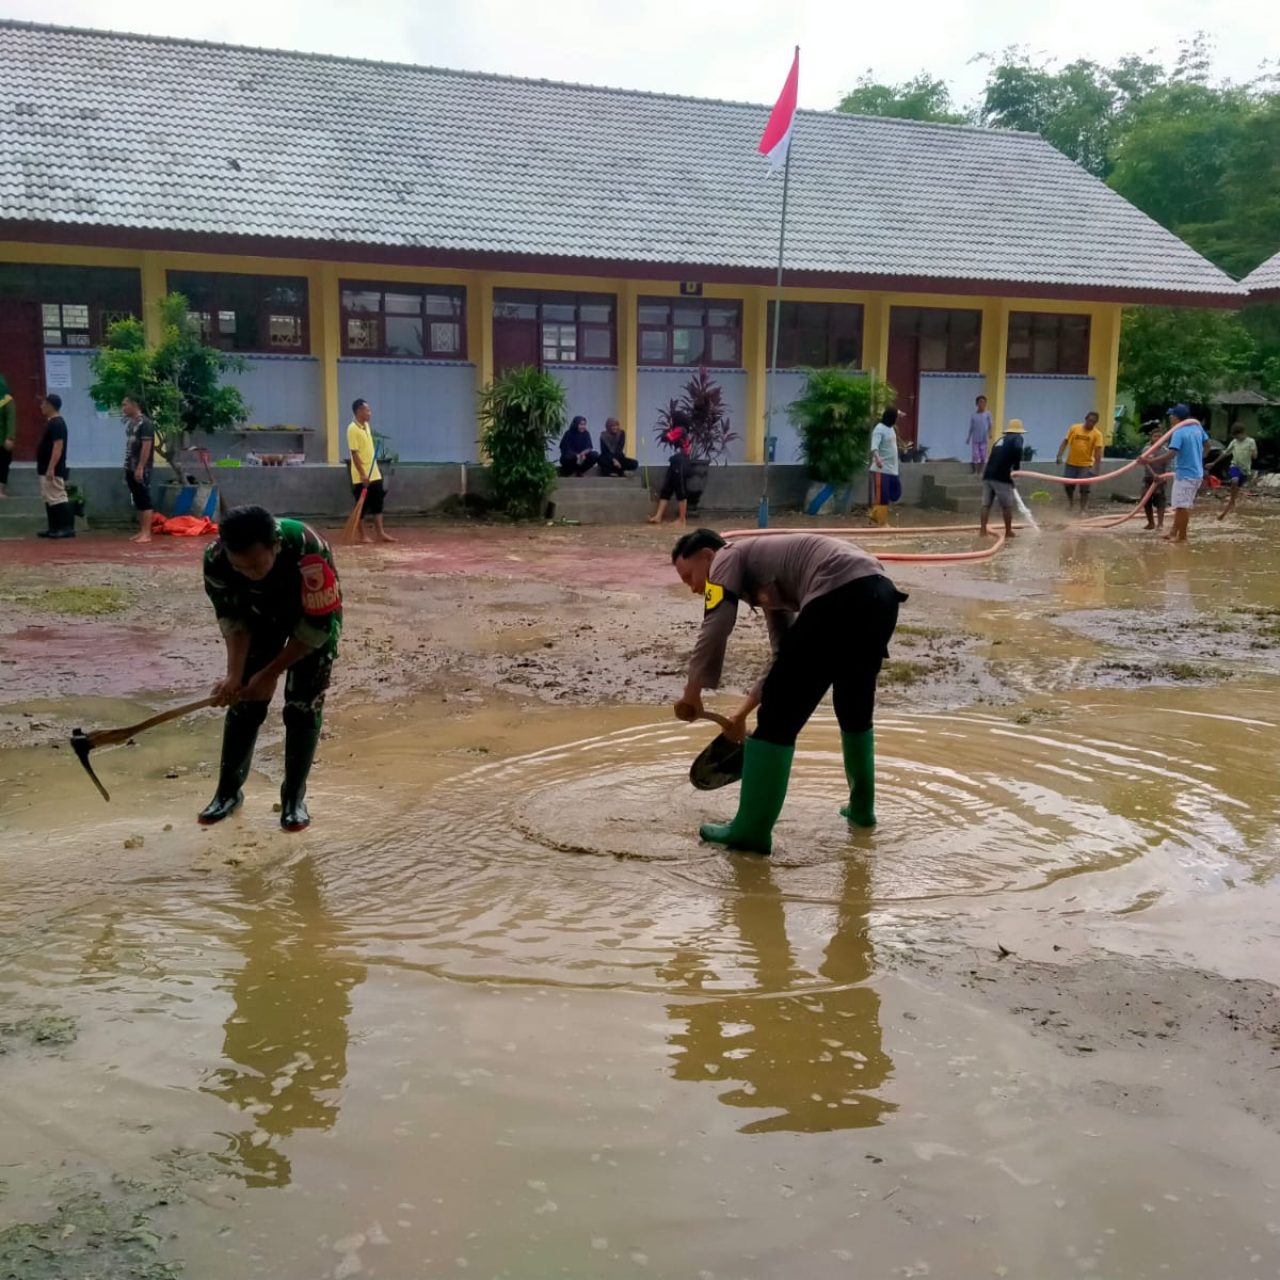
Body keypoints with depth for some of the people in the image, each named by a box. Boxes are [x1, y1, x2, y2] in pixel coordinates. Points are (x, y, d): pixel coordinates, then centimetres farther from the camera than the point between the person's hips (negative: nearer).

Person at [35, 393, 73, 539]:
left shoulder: (57, 423, -16)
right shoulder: (50, 422, 16)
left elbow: (58, 447, -23)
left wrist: (51, 468, -26)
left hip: (53, 470, -11)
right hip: (45, 469, 11)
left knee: (58, 499, -10)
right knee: (48, 499, 12)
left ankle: (68, 528, -10)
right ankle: (54, 528, 16)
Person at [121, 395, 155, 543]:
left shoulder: (145, 423, -11)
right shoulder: (129, 423, 15)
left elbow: (146, 446, -17)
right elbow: (129, 447, 18)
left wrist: (140, 467, -21)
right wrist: (126, 468, 16)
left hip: (141, 469, -9)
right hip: (131, 468, 9)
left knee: (144, 501, -7)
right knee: (137, 501, 11)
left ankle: (146, 533, -7)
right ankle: (141, 531, 15)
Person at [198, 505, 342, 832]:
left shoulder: (307, 551, -43)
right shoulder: (216, 559, -31)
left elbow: (319, 623, -31)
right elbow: (232, 618, -15)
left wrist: (272, 672, -27)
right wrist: (235, 674, -27)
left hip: (315, 615, -3)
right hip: (261, 614, 3)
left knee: (303, 704, -8)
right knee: (244, 699, 0)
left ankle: (294, 797, 7)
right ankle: (228, 790, 17)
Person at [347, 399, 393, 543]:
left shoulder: (367, 426, 10)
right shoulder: (353, 429, -16)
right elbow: (354, 453, -20)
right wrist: (362, 474, -23)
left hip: (374, 474, 8)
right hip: (361, 476, -8)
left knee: (378, 504, 8)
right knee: (362, 506, 0)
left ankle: (381, 533, 12)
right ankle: (361, 535, 9)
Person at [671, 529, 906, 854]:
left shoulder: (728, 557, 11)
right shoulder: (762, 575, 34)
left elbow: (715, 628, -7)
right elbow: (789, 656, 32)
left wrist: (692, 694, 3)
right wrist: (745, 710, 33)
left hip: (841, 596, -10)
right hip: (881, 594, 10)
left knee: (779, 716, -1)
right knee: (855, 708, 30)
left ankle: (751, 831, 5)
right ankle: (861, 807, 43)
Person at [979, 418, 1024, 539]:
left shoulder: (1001, 439, 26)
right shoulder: (1017, 438, 5)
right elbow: (1018, 449, -18)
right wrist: (1016, 467, -5)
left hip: (988, 475, 6)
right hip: (1001, 477, -6)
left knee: (986, 504, 8)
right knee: (1007, 505, 6)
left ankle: (983, 530, 3)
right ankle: (1008, 531, 13)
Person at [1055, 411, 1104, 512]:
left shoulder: (1097, 434, -7)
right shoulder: (1074, 428, -2)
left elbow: (1098, 451, -12)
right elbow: (1065, 441, 1)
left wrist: (1096, 468, -18)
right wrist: (1059, 455, -10)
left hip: (1086, 465, -2)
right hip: (1071, 463, 2)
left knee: (1084, 489, -3)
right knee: (1068, 485, 8)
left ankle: (1082, 510, 7)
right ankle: (1071, 505, 31)